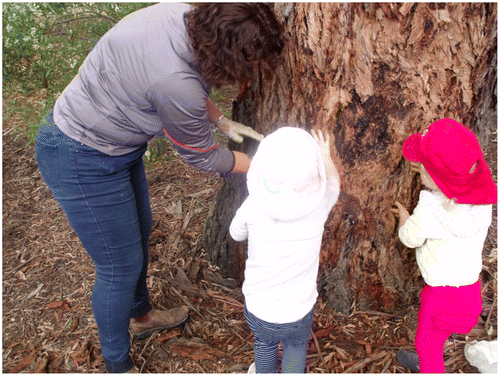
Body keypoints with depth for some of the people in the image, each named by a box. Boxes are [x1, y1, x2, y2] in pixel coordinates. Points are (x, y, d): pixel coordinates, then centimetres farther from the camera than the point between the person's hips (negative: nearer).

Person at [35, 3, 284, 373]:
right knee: (121, 265, 4)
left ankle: (141, 315, 52)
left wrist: (222, 120, 3)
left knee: (139, 229, 25)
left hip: (119, 145, 10)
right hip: (84, 162, -10)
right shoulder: (175, 81, -36)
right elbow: (201, 156, -18)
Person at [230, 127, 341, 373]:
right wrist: (325, 156, 20)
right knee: (296, 346, 32)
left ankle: (265, 372, 59)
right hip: (298, 314, 0)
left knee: (264, 343, 33)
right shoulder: (319, 204, -22)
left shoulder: (254, 207, -24)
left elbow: (236, 234, -1)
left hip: (257, 309, 1)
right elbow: (333, 181, 3)